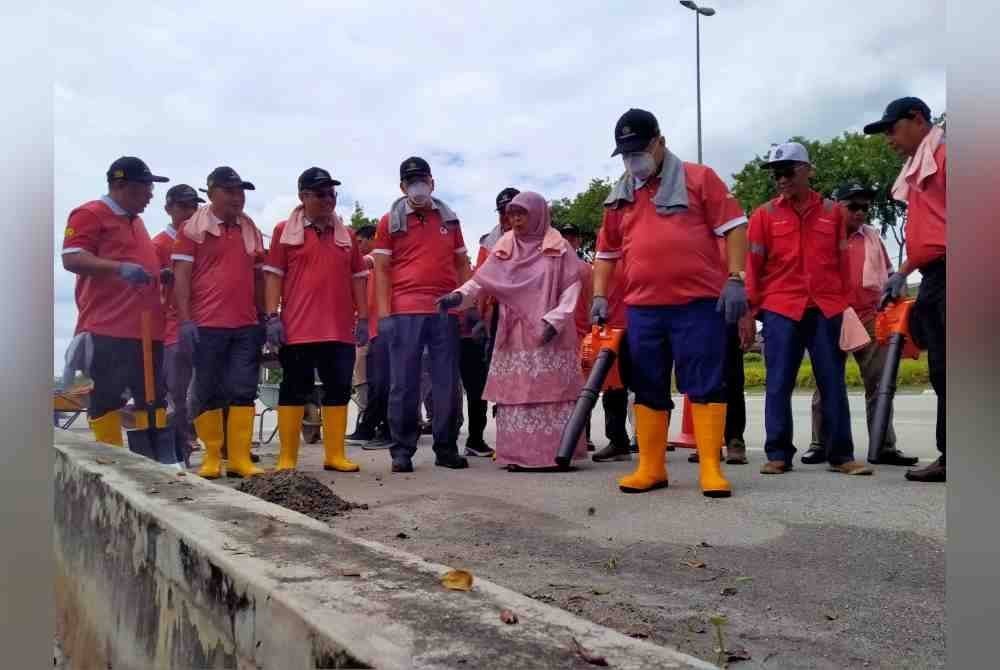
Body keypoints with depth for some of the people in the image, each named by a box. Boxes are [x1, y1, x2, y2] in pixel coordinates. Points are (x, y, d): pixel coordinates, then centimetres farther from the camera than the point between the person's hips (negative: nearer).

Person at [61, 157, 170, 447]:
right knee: (107, 398, -4)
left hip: (147, 328, 8)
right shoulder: (90, 214, -2)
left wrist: (160, 274, 17)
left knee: (154, 397, 7)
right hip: (107, 328, -8)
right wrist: (121, 268, -24)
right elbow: (72, 258, -14)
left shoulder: (136, 221, 24)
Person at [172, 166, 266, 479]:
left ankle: (240, 459, 4)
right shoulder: (193, 228, 2)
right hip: (207, 324, -4)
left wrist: (265, 319, 16)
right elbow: (181, 275, -3)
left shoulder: (251, 231, 16)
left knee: (243, 392, 1)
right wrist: (185, 320, -11)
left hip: (247, 326, 4)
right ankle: (211, 457, 11)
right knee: (208, 393, 3)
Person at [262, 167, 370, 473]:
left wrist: (362, 318, 7)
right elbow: (273, 275, 0)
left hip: (340, 329, 4)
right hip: (298, 328, -4)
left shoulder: (345, 234, 14)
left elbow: (358, 277, 14)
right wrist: (272, 316, -9)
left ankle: (335, 454, 13)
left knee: (338, 390, 5)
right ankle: (287, 458, 9)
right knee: (294, 390, 2)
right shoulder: (285, 231, 3)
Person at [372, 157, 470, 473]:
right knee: (404, 384, 0)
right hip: (405, 312, -2)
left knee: (447, 382, 4)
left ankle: (446, 448, 13)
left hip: (446, 311, 3)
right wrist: (384, 313, -8)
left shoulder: (449, 219, 15)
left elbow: (462, 264, 18)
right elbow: (381, 269, 2)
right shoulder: (390, 221, 7)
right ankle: (402, 450, 8)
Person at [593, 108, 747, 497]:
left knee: (706, 384, -4)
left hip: (698, 302, -4)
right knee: (648, 389, 8)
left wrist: (735, 279, -10)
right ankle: (651, 467, 16)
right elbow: (606, 252, 21)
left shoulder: (698, 178, 3)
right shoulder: (619, 197, 15)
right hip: (642, 307, 4)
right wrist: (600, 296, 11)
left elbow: (734, 226, -1)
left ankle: (711, 468, 1)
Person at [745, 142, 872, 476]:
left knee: (833, 383, 4)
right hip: (780, 309, -1)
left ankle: (841, 455, 11)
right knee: (778, 384, 0)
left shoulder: (832, 212, 9)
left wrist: (846, 306, 9)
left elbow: (842, 262, 12)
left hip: (826, 308, 2)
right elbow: (753, 265, 2)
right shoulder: (764, 214, 4)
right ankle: (778, 455, 6)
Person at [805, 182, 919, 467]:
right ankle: (820, 444, 9)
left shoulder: (872, 236, 15)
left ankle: (884, 447, 7)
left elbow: (888, 273, 22)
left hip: (871, 318, 4)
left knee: (879, 383, 2)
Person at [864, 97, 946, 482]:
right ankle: (948, 455, 11)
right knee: (940, 371, 8)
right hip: (933, 277, 10)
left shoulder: (944, 154, -5)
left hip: (946, 272, -10)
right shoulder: (917, 167, 24)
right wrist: (902, 274, 25)